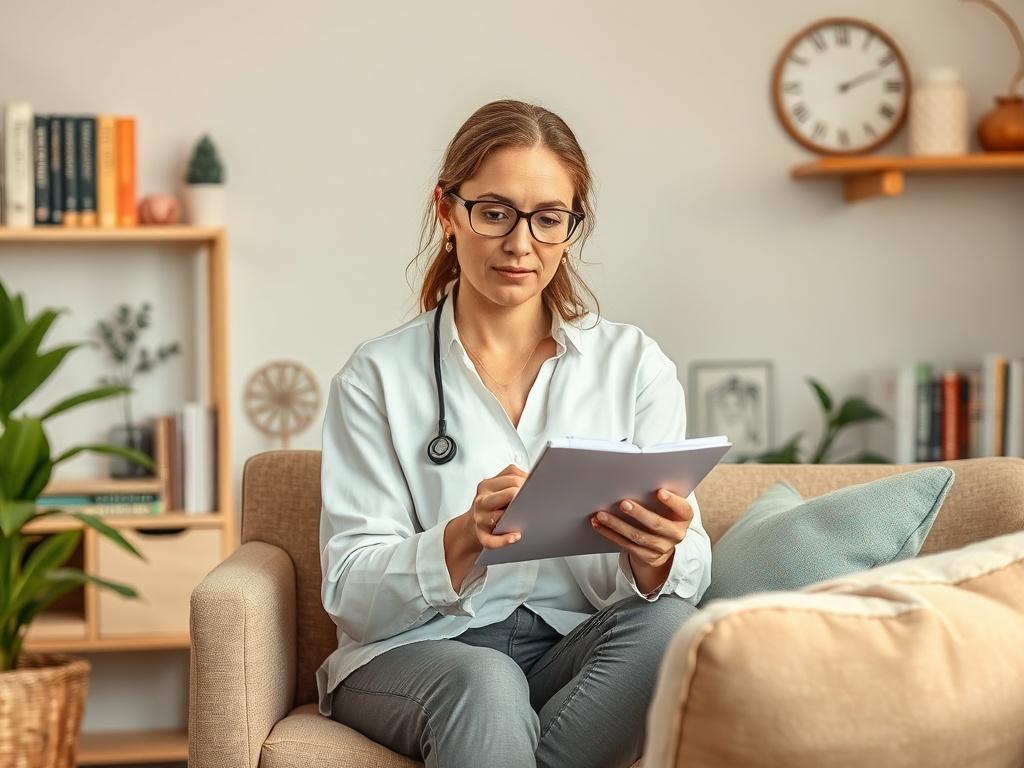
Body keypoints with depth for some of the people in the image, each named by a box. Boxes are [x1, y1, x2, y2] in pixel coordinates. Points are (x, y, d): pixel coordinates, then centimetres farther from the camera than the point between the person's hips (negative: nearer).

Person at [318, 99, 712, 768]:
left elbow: (687, 579, 0)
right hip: (416, 654, -4)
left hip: (577, 652, 4)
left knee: (665, 624, -29)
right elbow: (352, 598, -6)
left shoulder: (634, 363, 5)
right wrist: (464, 538, -26)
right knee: (485, 687, -37)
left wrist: (657, 557, -25)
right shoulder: (378, 377, 1)